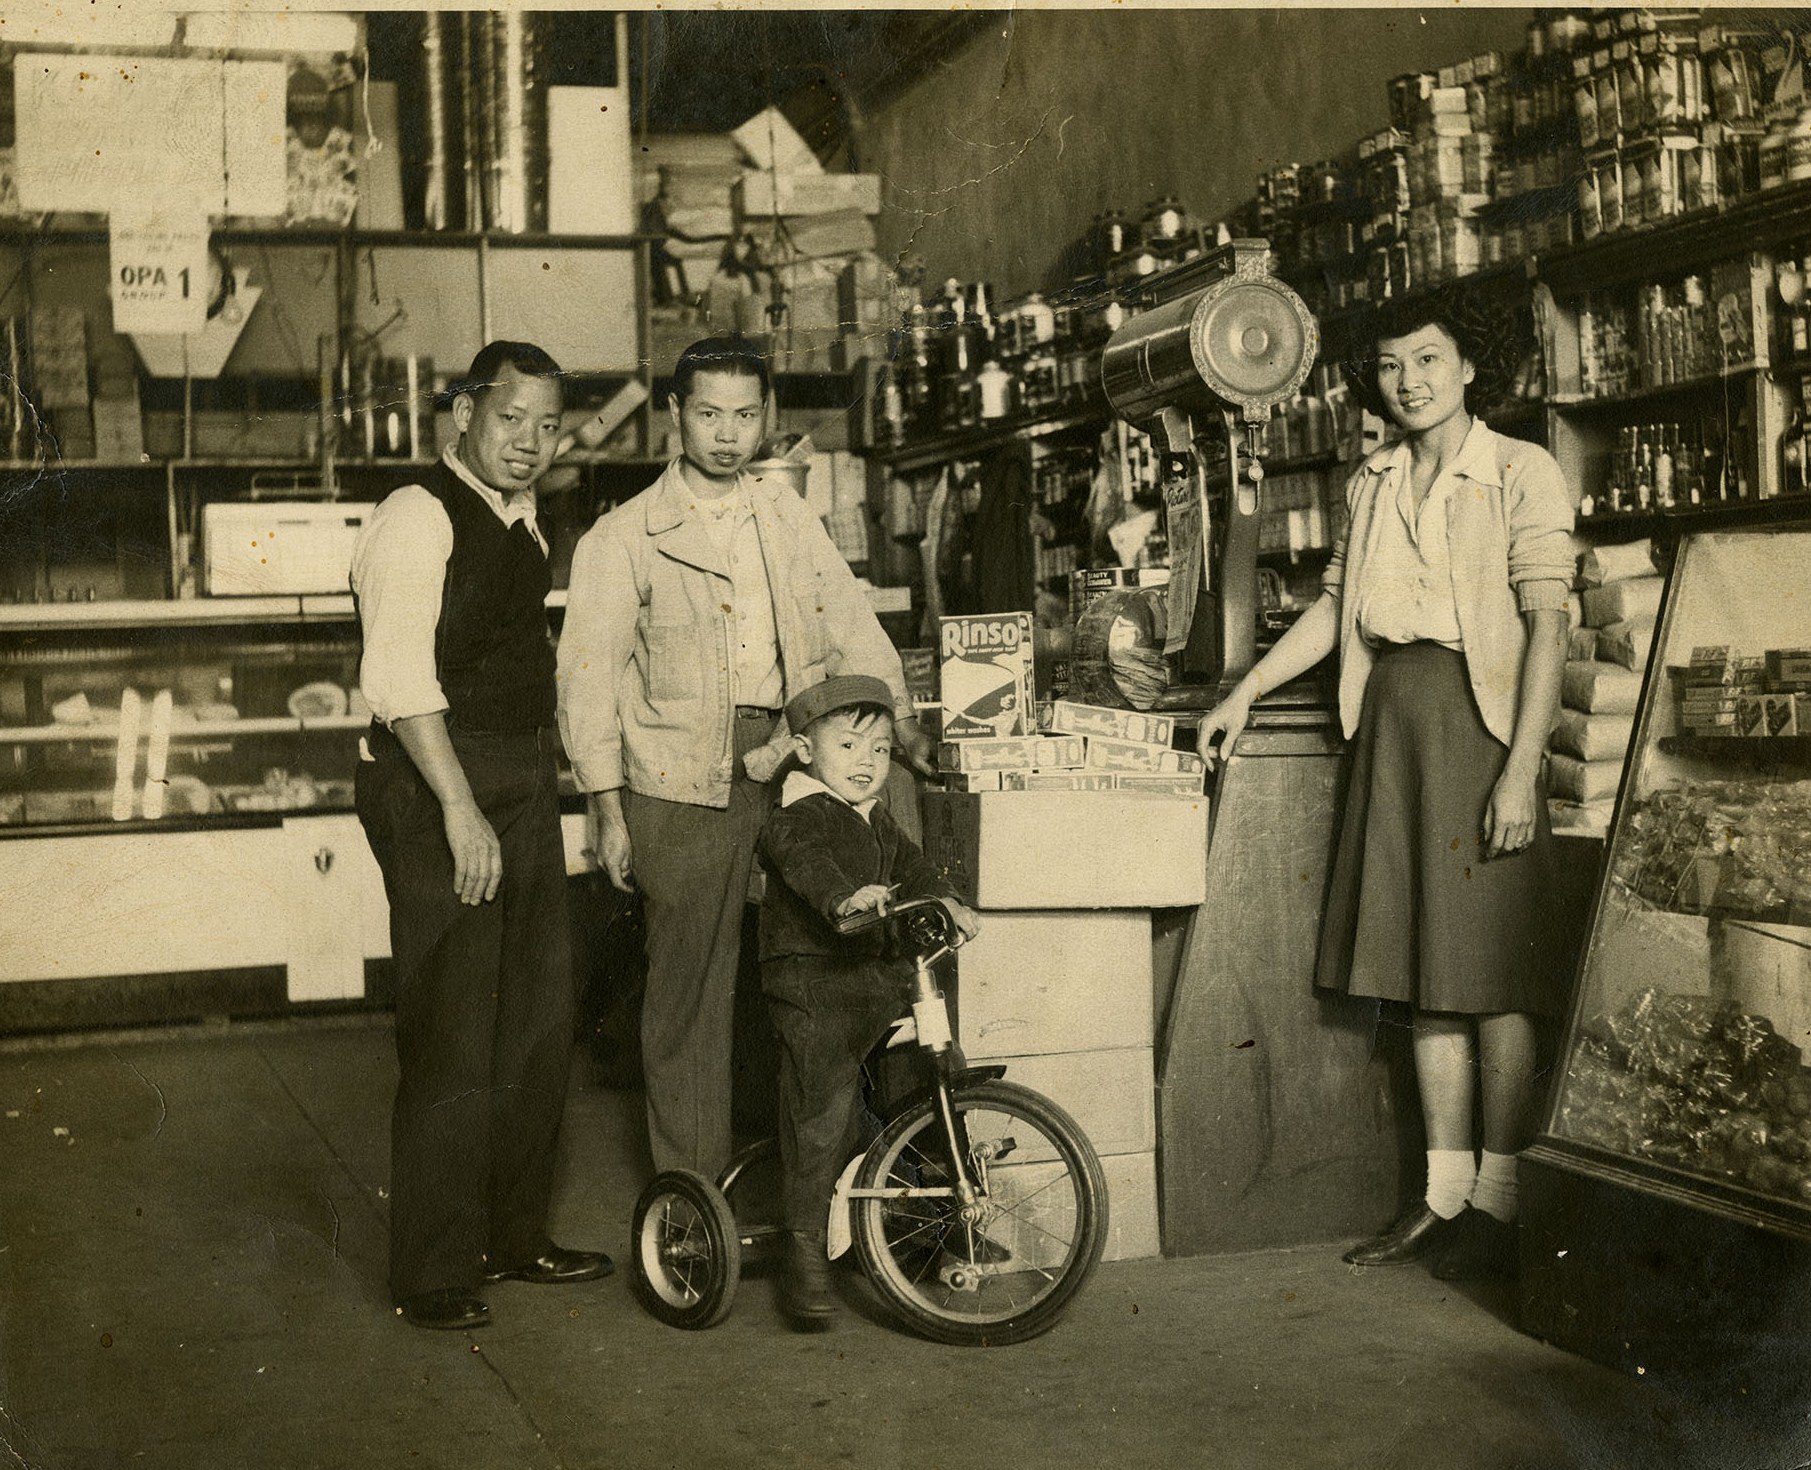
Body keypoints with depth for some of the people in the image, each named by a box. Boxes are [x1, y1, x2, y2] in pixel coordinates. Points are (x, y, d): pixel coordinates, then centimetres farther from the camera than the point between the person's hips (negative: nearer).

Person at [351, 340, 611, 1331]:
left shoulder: (523, 522, 16)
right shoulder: (418, 518, -11)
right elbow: (401, 679, -20)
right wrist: (459, 807, -26)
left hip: (524, 783, 9)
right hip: (438, 787, -9)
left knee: (539, 1018, 14)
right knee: (452, 1036, -6)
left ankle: (512, 1237, 28)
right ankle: (431, 1275, 5)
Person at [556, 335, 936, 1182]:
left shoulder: (788, 519, 14)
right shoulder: (624, 537, 0)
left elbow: (852, 626, 18)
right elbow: (589, 675, -2)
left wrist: (904, 726, 6)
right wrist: (607, 810, -6)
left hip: (790, 765, 4)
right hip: (682, 786, -4)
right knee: (691, 986, -1)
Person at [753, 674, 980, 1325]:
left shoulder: (876, 820, 19)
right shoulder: (801, 814, -11)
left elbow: (910, 866, 28)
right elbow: (800, 856, -32)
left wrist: (947, 902, 10)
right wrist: (843, 896, -50)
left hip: (878, 974, 9)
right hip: (810, 983, -9)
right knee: (821, 1107, -15)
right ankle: (804, 1249, -11)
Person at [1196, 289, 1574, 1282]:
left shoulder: (1521, 473, -4)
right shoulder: (1374, 483, 14)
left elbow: (1546, 623, -10)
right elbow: (1335, 606, 21)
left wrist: (1520, 769, -18)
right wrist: (1245, 693, 15)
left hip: (1480, 716, -6)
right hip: (1390, 720, 6)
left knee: (1489, 974, -4)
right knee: (1422, 969, 7)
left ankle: (1499, 1202, 3)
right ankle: (1444, 1192, 14)